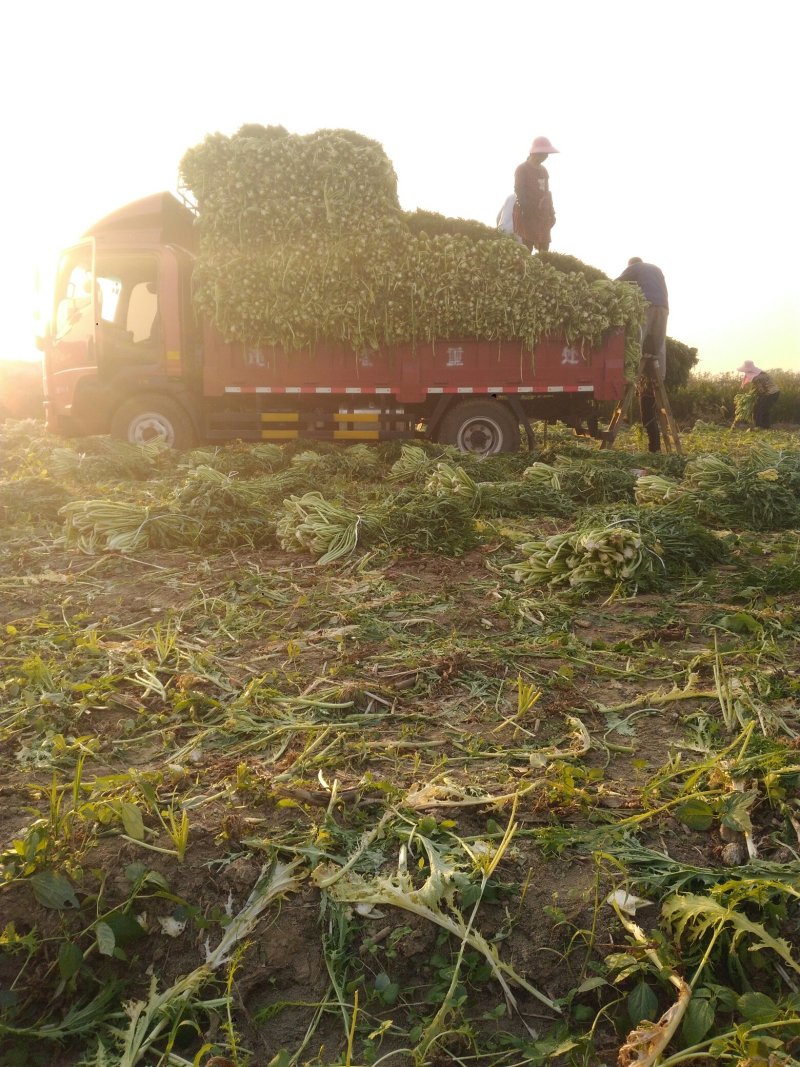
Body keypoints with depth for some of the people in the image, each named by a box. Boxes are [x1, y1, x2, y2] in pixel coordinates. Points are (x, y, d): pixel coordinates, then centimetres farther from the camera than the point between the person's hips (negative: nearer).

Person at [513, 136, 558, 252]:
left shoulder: (543, 170, 18)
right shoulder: (522, 169, -5)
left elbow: (546, 192, 20)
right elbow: (519, 192, -11)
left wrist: (551, 213, 13)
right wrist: (529, 210, -18)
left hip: (543, 216, 8)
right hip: (527, 215, -8)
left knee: (544, 249, 4)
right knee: (527, 249, -12)